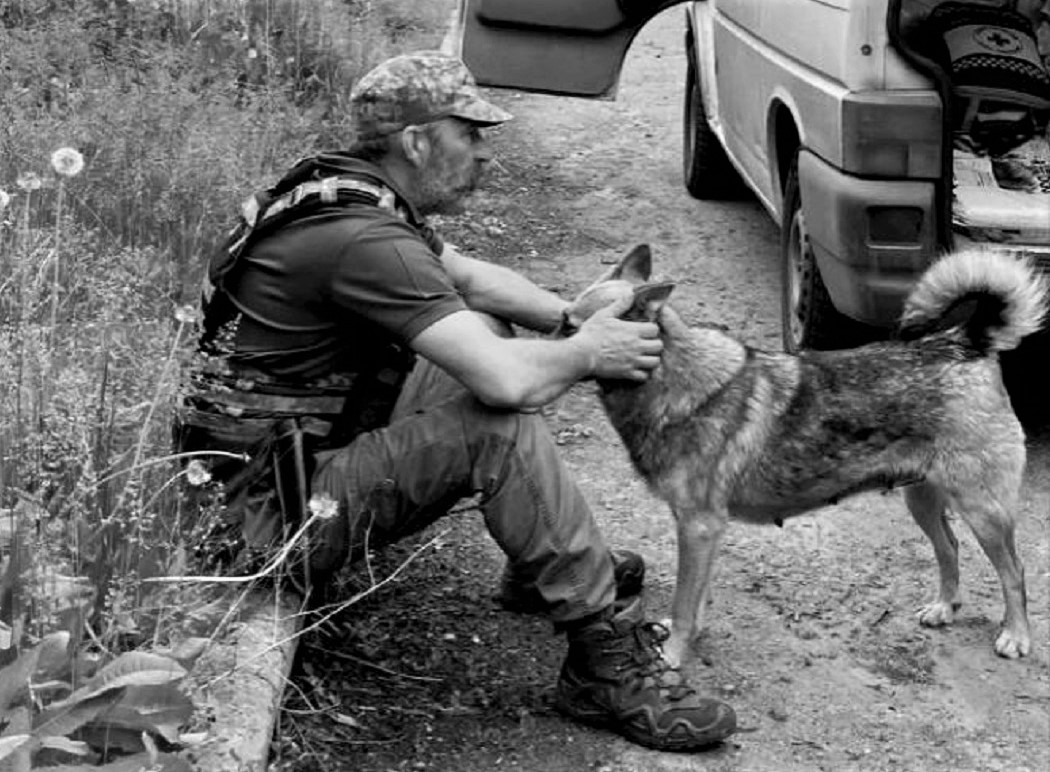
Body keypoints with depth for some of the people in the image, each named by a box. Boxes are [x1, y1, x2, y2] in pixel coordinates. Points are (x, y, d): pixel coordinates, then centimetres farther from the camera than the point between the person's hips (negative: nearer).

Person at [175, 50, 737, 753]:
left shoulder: (348, 190, 6)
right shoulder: (364, 239, -26)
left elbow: (470, 277, 18)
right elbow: (506, 383, -33)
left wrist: (576, 317, 3)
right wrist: (586, 354, -12)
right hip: (279, 510, -11)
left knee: (486, 334, 15)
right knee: (503, 425, -25)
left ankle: (544, 564, 21)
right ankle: (606, 658, -16)